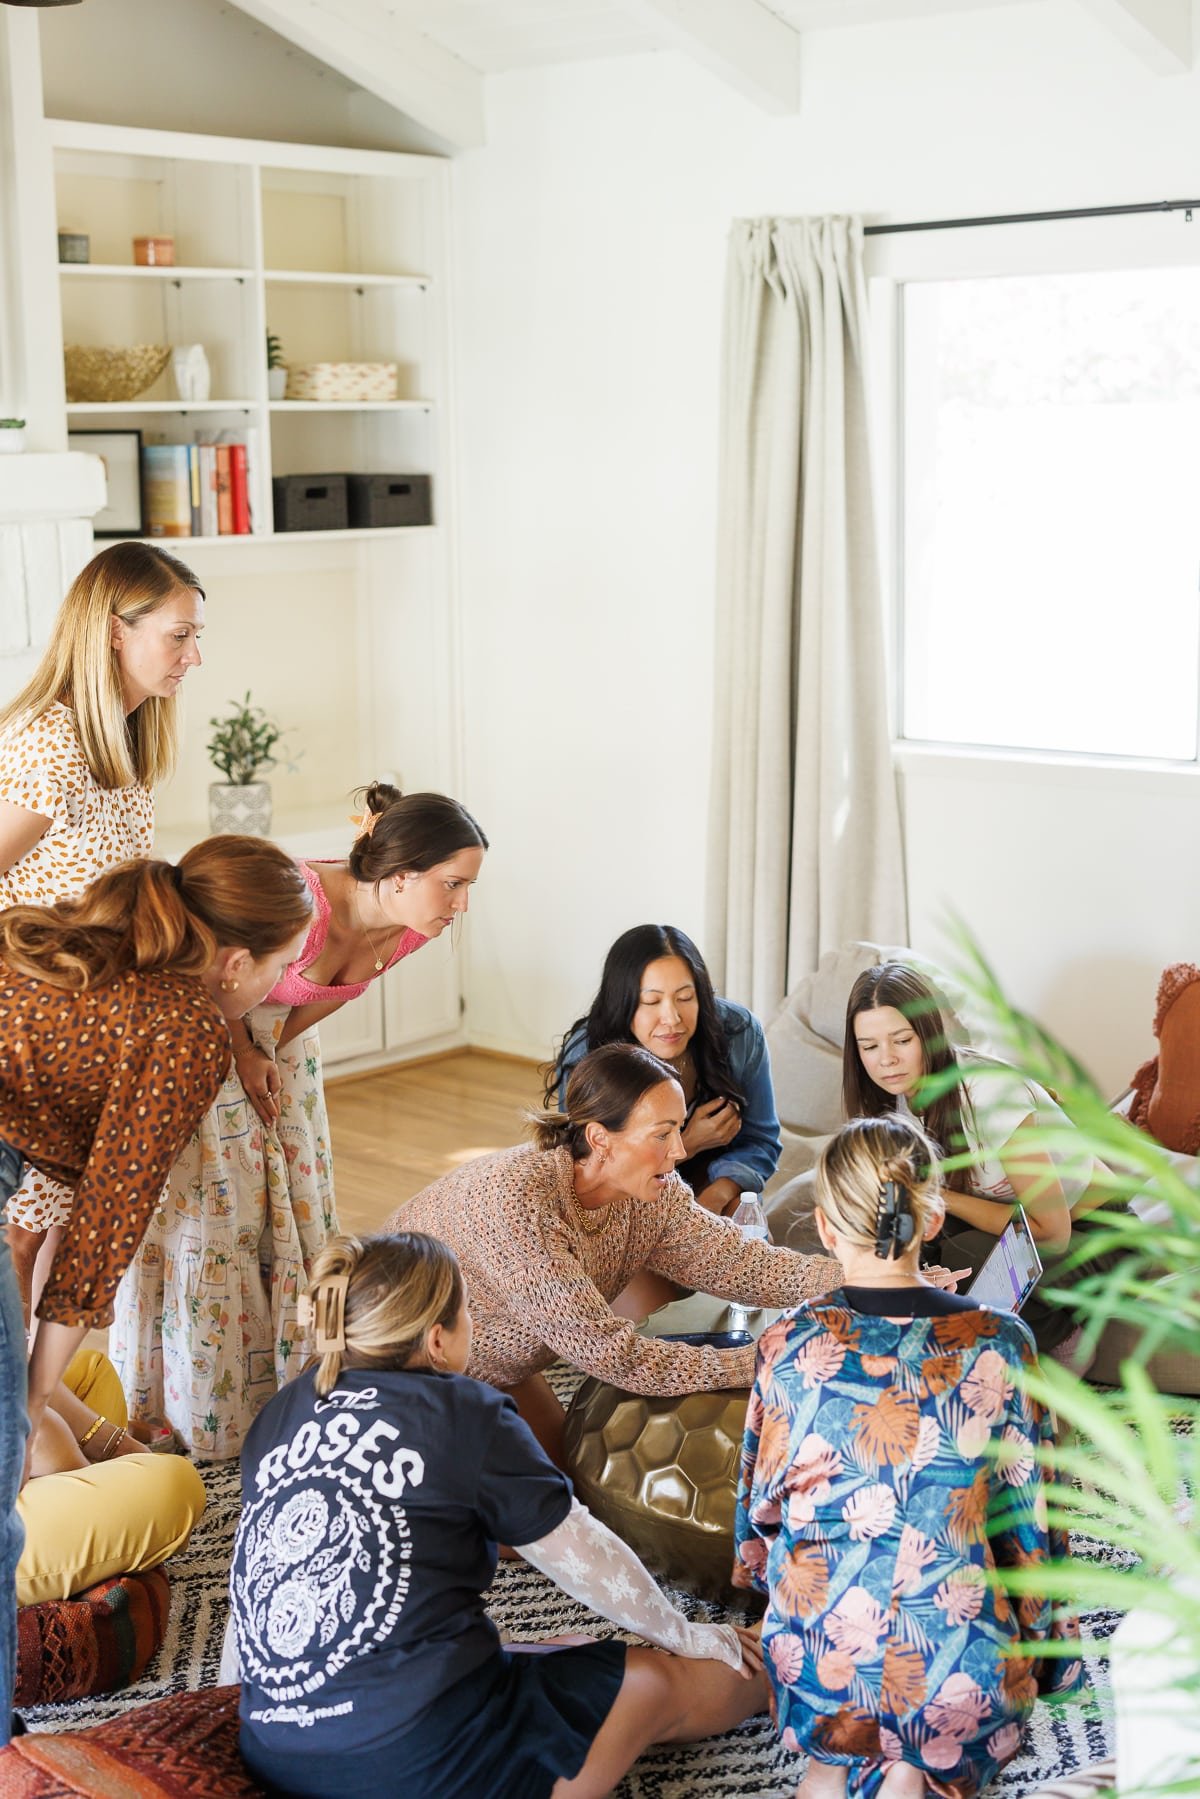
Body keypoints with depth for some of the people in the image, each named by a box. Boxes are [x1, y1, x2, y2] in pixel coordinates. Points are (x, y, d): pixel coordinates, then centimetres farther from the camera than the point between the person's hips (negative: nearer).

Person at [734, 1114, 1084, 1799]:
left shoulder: (789, 1348, -10)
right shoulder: (1000, 1345, -11)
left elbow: (759, 1516, 2)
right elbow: (1031, 1522, -2)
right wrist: (1047, 1647, 16)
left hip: (818, 1671, 2)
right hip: (960, 1688, -1)